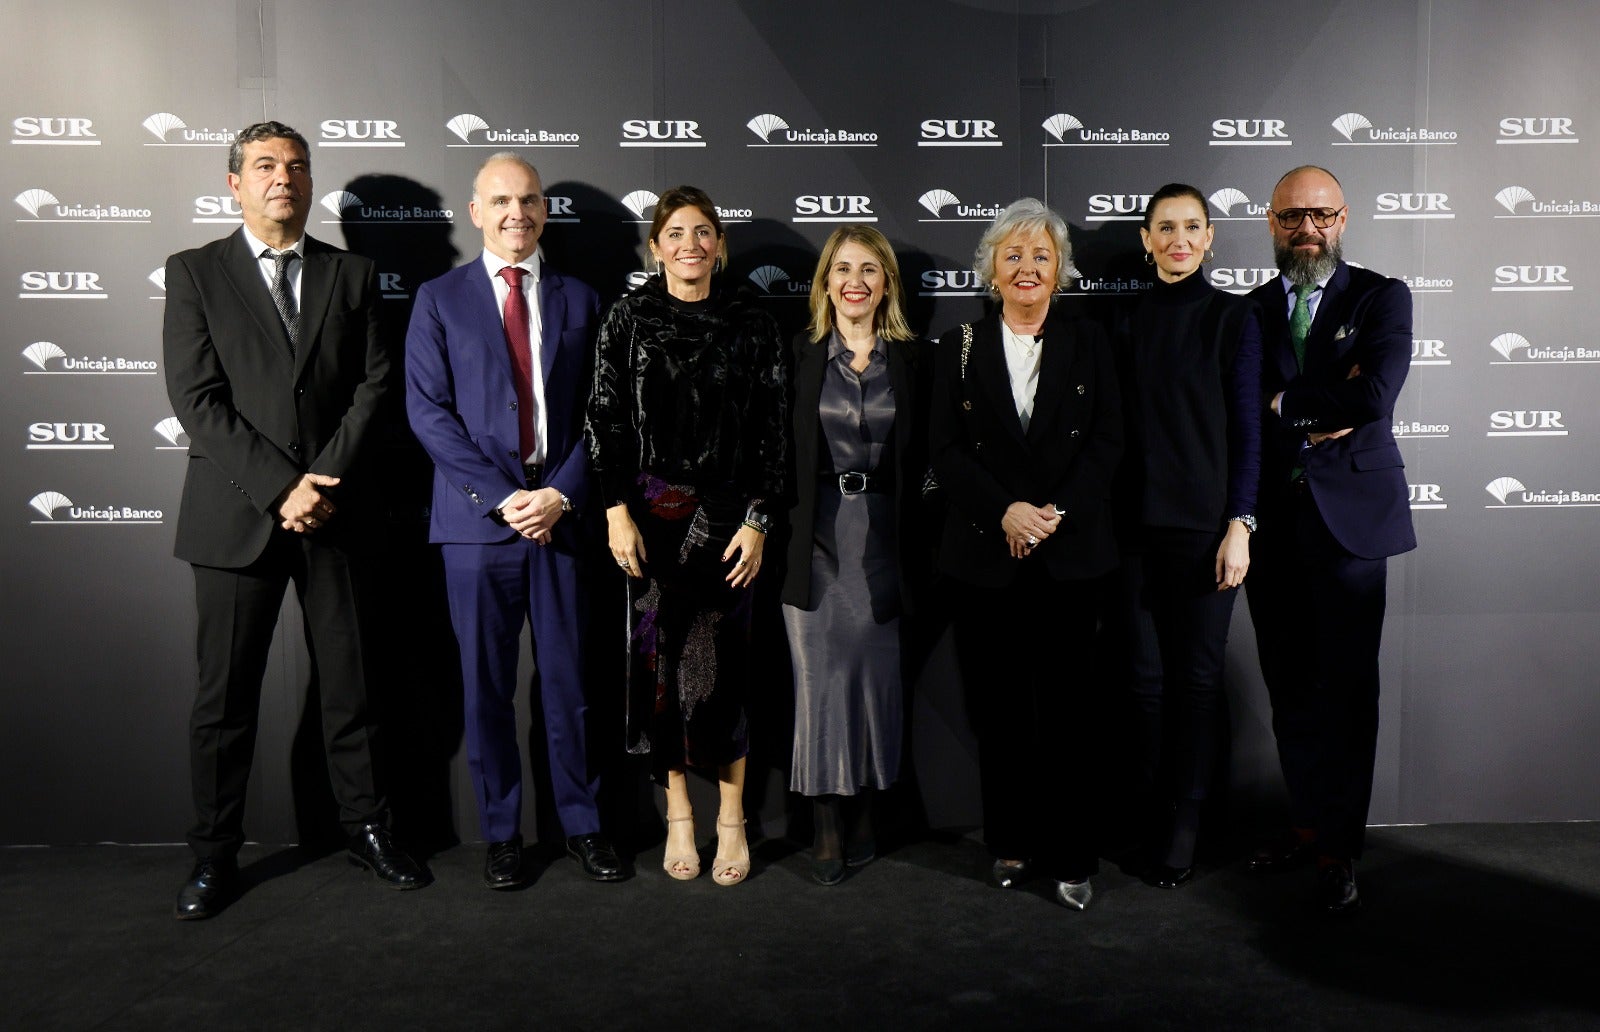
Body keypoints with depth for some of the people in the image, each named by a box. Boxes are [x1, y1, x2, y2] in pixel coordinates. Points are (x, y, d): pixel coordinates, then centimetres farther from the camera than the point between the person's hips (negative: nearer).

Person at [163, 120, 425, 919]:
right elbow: (196, 397, -5)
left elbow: (374, 385, 3)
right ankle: (215, 855, 20)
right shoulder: (195, 272, 5)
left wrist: (325, 479, -10)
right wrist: (280, 486, -14)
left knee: (349, 683, 8)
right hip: (236, 515, -1)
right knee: (225, 695, 6)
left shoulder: (351, 275, 11)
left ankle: (367, 830, 22)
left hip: (335, 514, 2)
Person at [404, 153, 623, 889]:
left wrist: (561, 493, -8)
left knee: (568, 681, 6)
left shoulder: (579, 300, 12)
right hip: (477, 519, -1)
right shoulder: (439, 299, 7)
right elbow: (427, 411, -2)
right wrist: (502, 497, -10)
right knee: (486, 687, 6)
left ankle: (581, 824, 21)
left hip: (560, 513, 1)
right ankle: (500, 832, 20)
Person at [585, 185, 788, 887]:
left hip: (725, 513, -1)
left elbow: (773, 432, 2)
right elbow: (604, 419, 2)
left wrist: (757, 521, -5)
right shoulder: (628, 319, 5)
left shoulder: (752, 325, 4)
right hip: (650, 513, 1)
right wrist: (617, 510, -5)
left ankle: (731, 817, 16)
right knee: (659, 657, 4)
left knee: (722, 661, -1)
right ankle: (678, 812, 20)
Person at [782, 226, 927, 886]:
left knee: (877, 674, 7)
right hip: (815, 534, -1)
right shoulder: (800, 354, 3)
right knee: (819, 676, 2)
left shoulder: (910, 359, 6)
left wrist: (914, 545, 0)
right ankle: (825, 825, 13)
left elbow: (920, 459, 5)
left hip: (882, 534, 1)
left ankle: (865, 811, 23)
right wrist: (778, 531, -6)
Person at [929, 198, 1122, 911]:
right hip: (984, 555, 1)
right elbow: (945, 450, 0)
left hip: (1070, 553, 0)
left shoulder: (1089, 346, 10)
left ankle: (1070, 856, 11)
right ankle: (1011, 842, 20)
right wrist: (1006, 512, -13)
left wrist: (1054, 512, -13)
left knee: (1066, 705, 0)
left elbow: (1107, 443, 1)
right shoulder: (960, 349, 9)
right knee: (998, 706, 6)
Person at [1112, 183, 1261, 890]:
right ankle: (1160, 824, 21)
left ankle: (1180, 835, 14)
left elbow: (1246, 427, -2)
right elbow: (1118, 426, 9)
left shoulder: (1231, 317, 1)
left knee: (1197, 678, 3)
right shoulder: (1129, 321, 9)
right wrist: (1105, 518, 5)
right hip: (1136, 522, 3)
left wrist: (1239, 524, -9)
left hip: (1205, 524, -3)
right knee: (1147, 677, 7)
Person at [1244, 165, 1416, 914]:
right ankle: (1306, 822, 25)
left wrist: (1286, 402, -6)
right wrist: (1323, 414, -12)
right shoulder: (1249, 311, 10)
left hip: (1348, 514, -3)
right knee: (1288, 684, 10)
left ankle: (1338, 848, 12)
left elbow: (1375, 395, -14)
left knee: (1345, 687, 1)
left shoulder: (1381, 298, 3)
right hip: (1272, 521, 3)